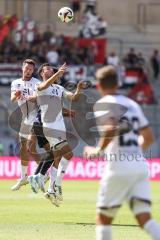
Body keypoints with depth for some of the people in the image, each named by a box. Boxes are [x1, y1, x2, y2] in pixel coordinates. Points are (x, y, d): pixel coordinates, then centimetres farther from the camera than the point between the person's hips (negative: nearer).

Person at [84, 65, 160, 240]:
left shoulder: (102, 105, -2)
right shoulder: (132, 104, 19)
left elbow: (112, 129, -21)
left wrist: (98, 150, -7)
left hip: (119, 167, -6)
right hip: (141, 165, 6)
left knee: (103, 219, 9)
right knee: (144, 218, -2)